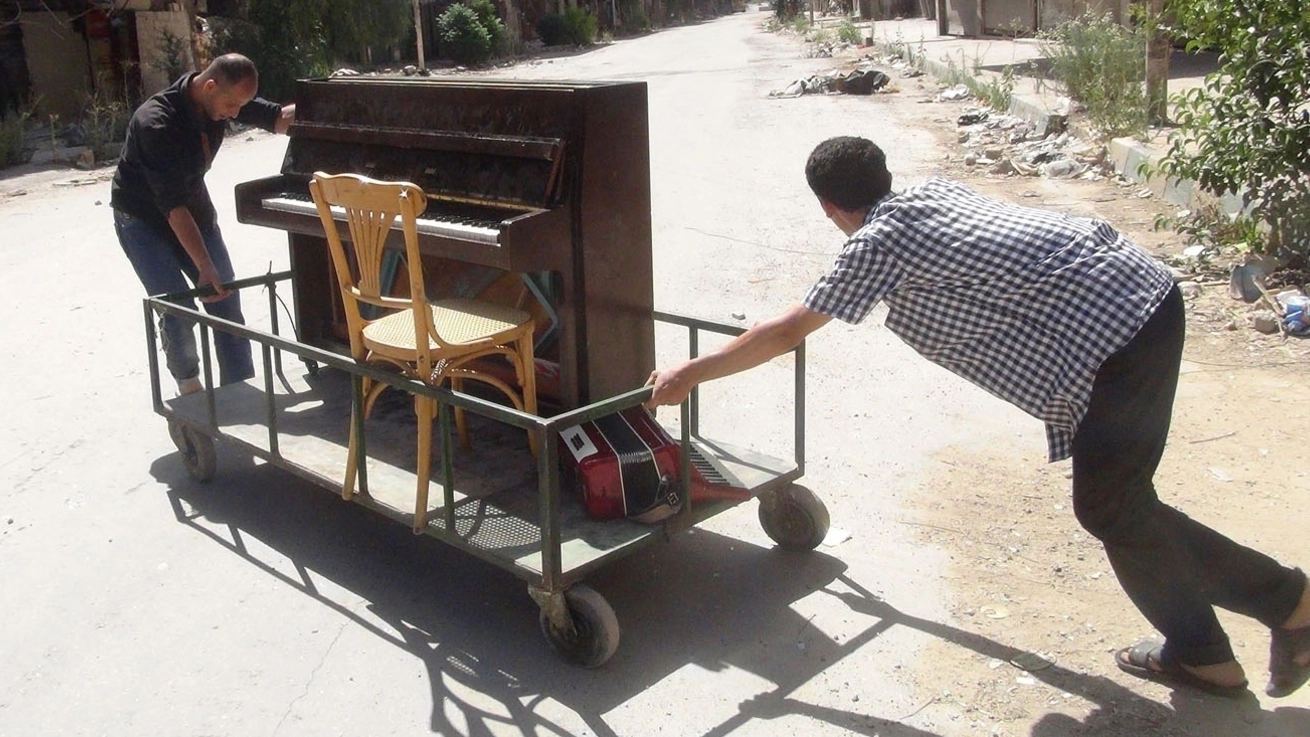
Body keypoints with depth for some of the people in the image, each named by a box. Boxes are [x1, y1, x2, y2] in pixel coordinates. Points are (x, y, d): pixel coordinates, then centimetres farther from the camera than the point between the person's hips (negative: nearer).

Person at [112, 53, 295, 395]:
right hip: (144, 218, -6)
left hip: (194, 207, 6)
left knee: (226, 302, -2)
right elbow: (173, 205, -33)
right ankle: (189, 386, 9)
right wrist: (205, 267, -35)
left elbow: (278, 118, -5)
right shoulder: (156, 122, -33)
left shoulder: (221, 98, -14)